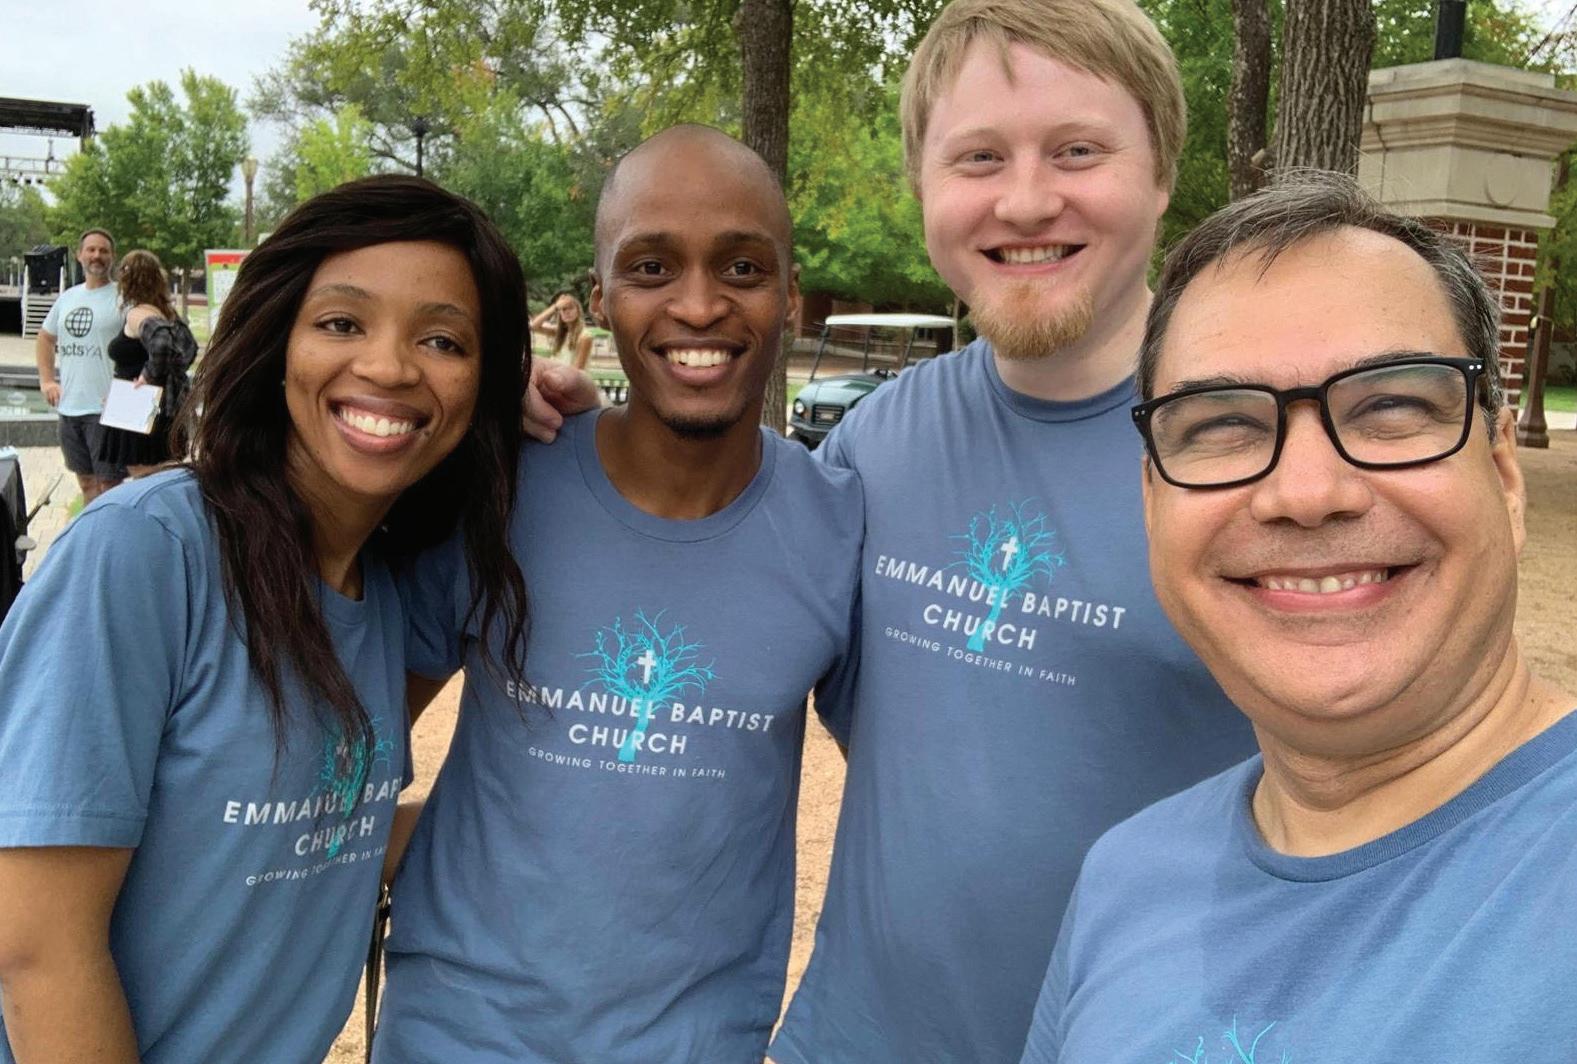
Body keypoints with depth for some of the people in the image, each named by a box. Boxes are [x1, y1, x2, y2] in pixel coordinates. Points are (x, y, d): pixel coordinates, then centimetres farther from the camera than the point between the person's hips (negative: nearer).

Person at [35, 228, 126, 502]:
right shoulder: (68, 297, 13)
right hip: (69, 407, 7)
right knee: (86, 482, 15)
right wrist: (46, 380, 16)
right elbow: (45, 338, 27)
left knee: (108, 484, -2)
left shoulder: (123, 298, -7)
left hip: (107, 409, -6)